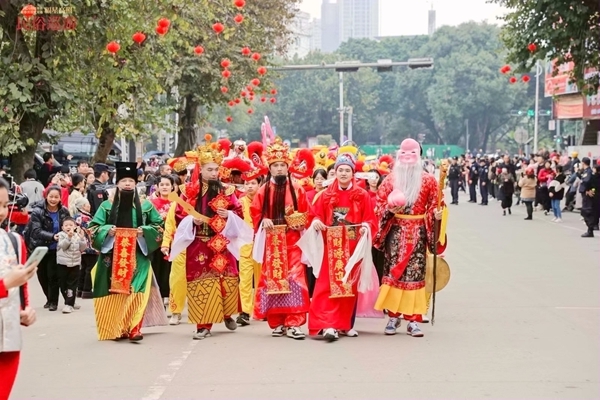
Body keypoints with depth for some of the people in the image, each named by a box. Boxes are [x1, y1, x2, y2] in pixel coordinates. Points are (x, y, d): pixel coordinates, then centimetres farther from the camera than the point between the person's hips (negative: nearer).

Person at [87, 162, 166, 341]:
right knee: (115, 292, 0)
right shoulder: (107, 206, 7)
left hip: (137, 257, -1)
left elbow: (159, 226, 9)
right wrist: (107, 230, -12)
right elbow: (93, 228, 7)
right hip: (113, 257, 1)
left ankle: (134, 328, -16)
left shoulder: (145, 206, 7)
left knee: (136, 291, -13)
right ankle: (117, 328, 10)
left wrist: (145, 231, -9)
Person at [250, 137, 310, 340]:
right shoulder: (264, 190, 4)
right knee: (272, 279, 4)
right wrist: (263, 222, -13)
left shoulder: (297, 190, 3)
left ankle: (294, 323, -10)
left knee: (295, 278, -10)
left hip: (292, 241, -1)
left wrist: (300, 223, -14)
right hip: (271, 242, 1)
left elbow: (306, 214, 5)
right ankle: (277, 323, 12)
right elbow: (255, 213, 6)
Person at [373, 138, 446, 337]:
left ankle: (413, 319, 3)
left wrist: (436, 215, -15)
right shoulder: (390, 179, 5)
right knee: (393, 271, 0)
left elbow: (433, 205, 6)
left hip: (417, 234, -1)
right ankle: (393, 317, 9)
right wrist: (389, 209, -14)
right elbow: (379, 204, 5)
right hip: (396, 233, 1)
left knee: (415, 273, -2)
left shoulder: (428, 180, 4)